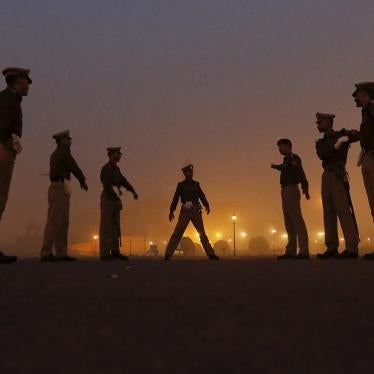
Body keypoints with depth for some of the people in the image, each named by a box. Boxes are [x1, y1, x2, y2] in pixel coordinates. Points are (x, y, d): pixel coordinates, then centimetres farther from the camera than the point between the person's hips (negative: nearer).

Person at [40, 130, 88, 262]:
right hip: (60, 188, -10)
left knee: (63, 222, 4)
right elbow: (74, 167, 0)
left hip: (59, 189, 10)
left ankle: (61, 253, 0)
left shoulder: (56, 154, 26)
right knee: (54, 221, -16)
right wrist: (83, 181, 14)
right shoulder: (63, 152, -3)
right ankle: (46, 253, -20)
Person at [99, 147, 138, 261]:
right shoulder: (106, 168, -11)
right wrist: (117, 200, -22)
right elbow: (107, 186, -20)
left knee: (115, 226, 5)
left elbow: (123, 181, 16)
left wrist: (133, 191, 3)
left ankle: (115, 251, 7)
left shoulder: (116, 168, 18)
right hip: (108, 198, -9)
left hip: (114, 199, 9)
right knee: (106, 226, -9)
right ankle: (105, 254, -9)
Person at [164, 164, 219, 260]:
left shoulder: (196, 184, 16)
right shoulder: (181, 185, 8)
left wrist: (207, 205, -8)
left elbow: (202, 196, 8)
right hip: (185, 210, -3)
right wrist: (171, 211, -4)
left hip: (196, 210, 3)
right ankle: (168, 254, -7)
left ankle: (211, 254, 6)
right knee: (177, 232, -9)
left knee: (202, 233, 4)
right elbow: (175, 198, 4)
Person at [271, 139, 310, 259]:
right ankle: (291, 251, 14)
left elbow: (300, 172, -23)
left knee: (297, 220, -13)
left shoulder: (293, 158, -8)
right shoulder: (287, 159, 18)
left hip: (291, 190, -10)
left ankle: (304, 251, -16)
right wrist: (275, 166, 58)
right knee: (289, 222, 10)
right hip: (285, 192, 10)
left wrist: (305, 187, -35)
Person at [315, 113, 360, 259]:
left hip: (338, 175, -6)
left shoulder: (342, 134, 6)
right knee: (329, 212, 1)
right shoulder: (320, 143, 18)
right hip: (326, 177, 6)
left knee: (343, 210, -13)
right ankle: (332, 248, 2)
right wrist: (336, 146, -17)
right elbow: (322, 155, -3)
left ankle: (351, 248, -17)